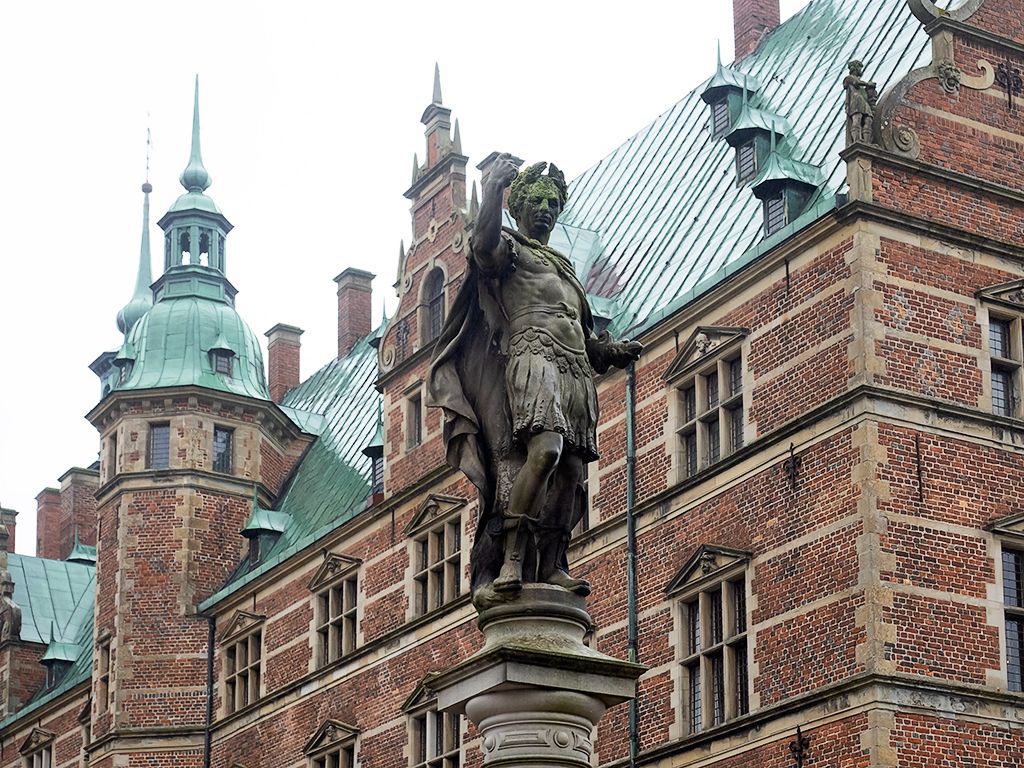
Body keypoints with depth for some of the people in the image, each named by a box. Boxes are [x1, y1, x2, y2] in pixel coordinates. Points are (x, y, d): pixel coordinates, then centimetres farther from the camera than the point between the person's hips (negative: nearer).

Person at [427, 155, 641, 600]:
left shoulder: (565, 269, 32)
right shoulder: (510, 248, 10)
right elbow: (484, 242, -16)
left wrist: (612, 351, 19)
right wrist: (495, 187, -19)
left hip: (576, 375, 8)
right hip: (535, 360, -8)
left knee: (571, 471, -4)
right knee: (545, 450, -27)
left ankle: (551, 566, -5)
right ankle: (511, 561, -31)